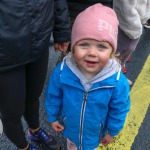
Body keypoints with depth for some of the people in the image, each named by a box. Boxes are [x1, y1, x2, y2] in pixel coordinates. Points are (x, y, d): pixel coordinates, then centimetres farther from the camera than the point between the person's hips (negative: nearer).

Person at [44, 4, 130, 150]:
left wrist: (112, 131, -3)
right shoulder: (62, 72, -31)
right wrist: (53, 117, 0)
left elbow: (119, 109, -15)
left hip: (95, 130, -1)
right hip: (69, 126, 1)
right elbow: (53, 97, -12)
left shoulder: (118, 81, -34)